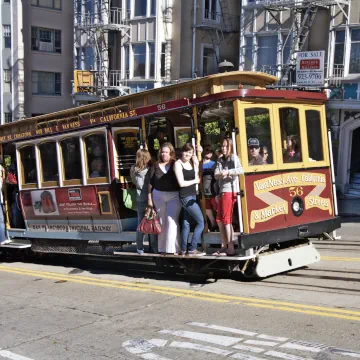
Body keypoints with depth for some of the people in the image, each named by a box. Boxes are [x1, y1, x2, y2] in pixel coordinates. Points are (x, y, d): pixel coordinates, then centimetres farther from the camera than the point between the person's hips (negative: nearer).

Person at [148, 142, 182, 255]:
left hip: (174, 196, -3)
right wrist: (149, 198, 5)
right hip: (158, 196, 3)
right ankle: (163, 248, 14)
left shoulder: (176, 165, -2)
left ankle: (174, 248, -5)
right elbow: (151, 182, 7)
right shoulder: (156, 166, 5)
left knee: (172, 221, -9)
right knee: (162, 222, 8)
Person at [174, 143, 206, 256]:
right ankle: (192, 249, -5)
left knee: (186, 222, 11)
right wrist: (195, 181, -3)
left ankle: (183, 250, 18)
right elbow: (181, 183, -15)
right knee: (201, 222, -9)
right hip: (185, 196, -7)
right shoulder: (178, 164, -10)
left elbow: (197, 178, 5)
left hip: (192, 196, 7)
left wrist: (197, 165, -2)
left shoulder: (192, 162, 9)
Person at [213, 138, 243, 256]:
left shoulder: (233, 157, -3)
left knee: (227, 219, -8)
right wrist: (221, 174, -19)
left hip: (230, 191, -8)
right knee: (219, 219, 9)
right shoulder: (220, 160, 16)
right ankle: (224, 246, 16)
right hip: (223, 191, 8)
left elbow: (240, 170, -20)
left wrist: (227, 172, -28)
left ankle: (231, 248, -5)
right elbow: (216, 175, 2)